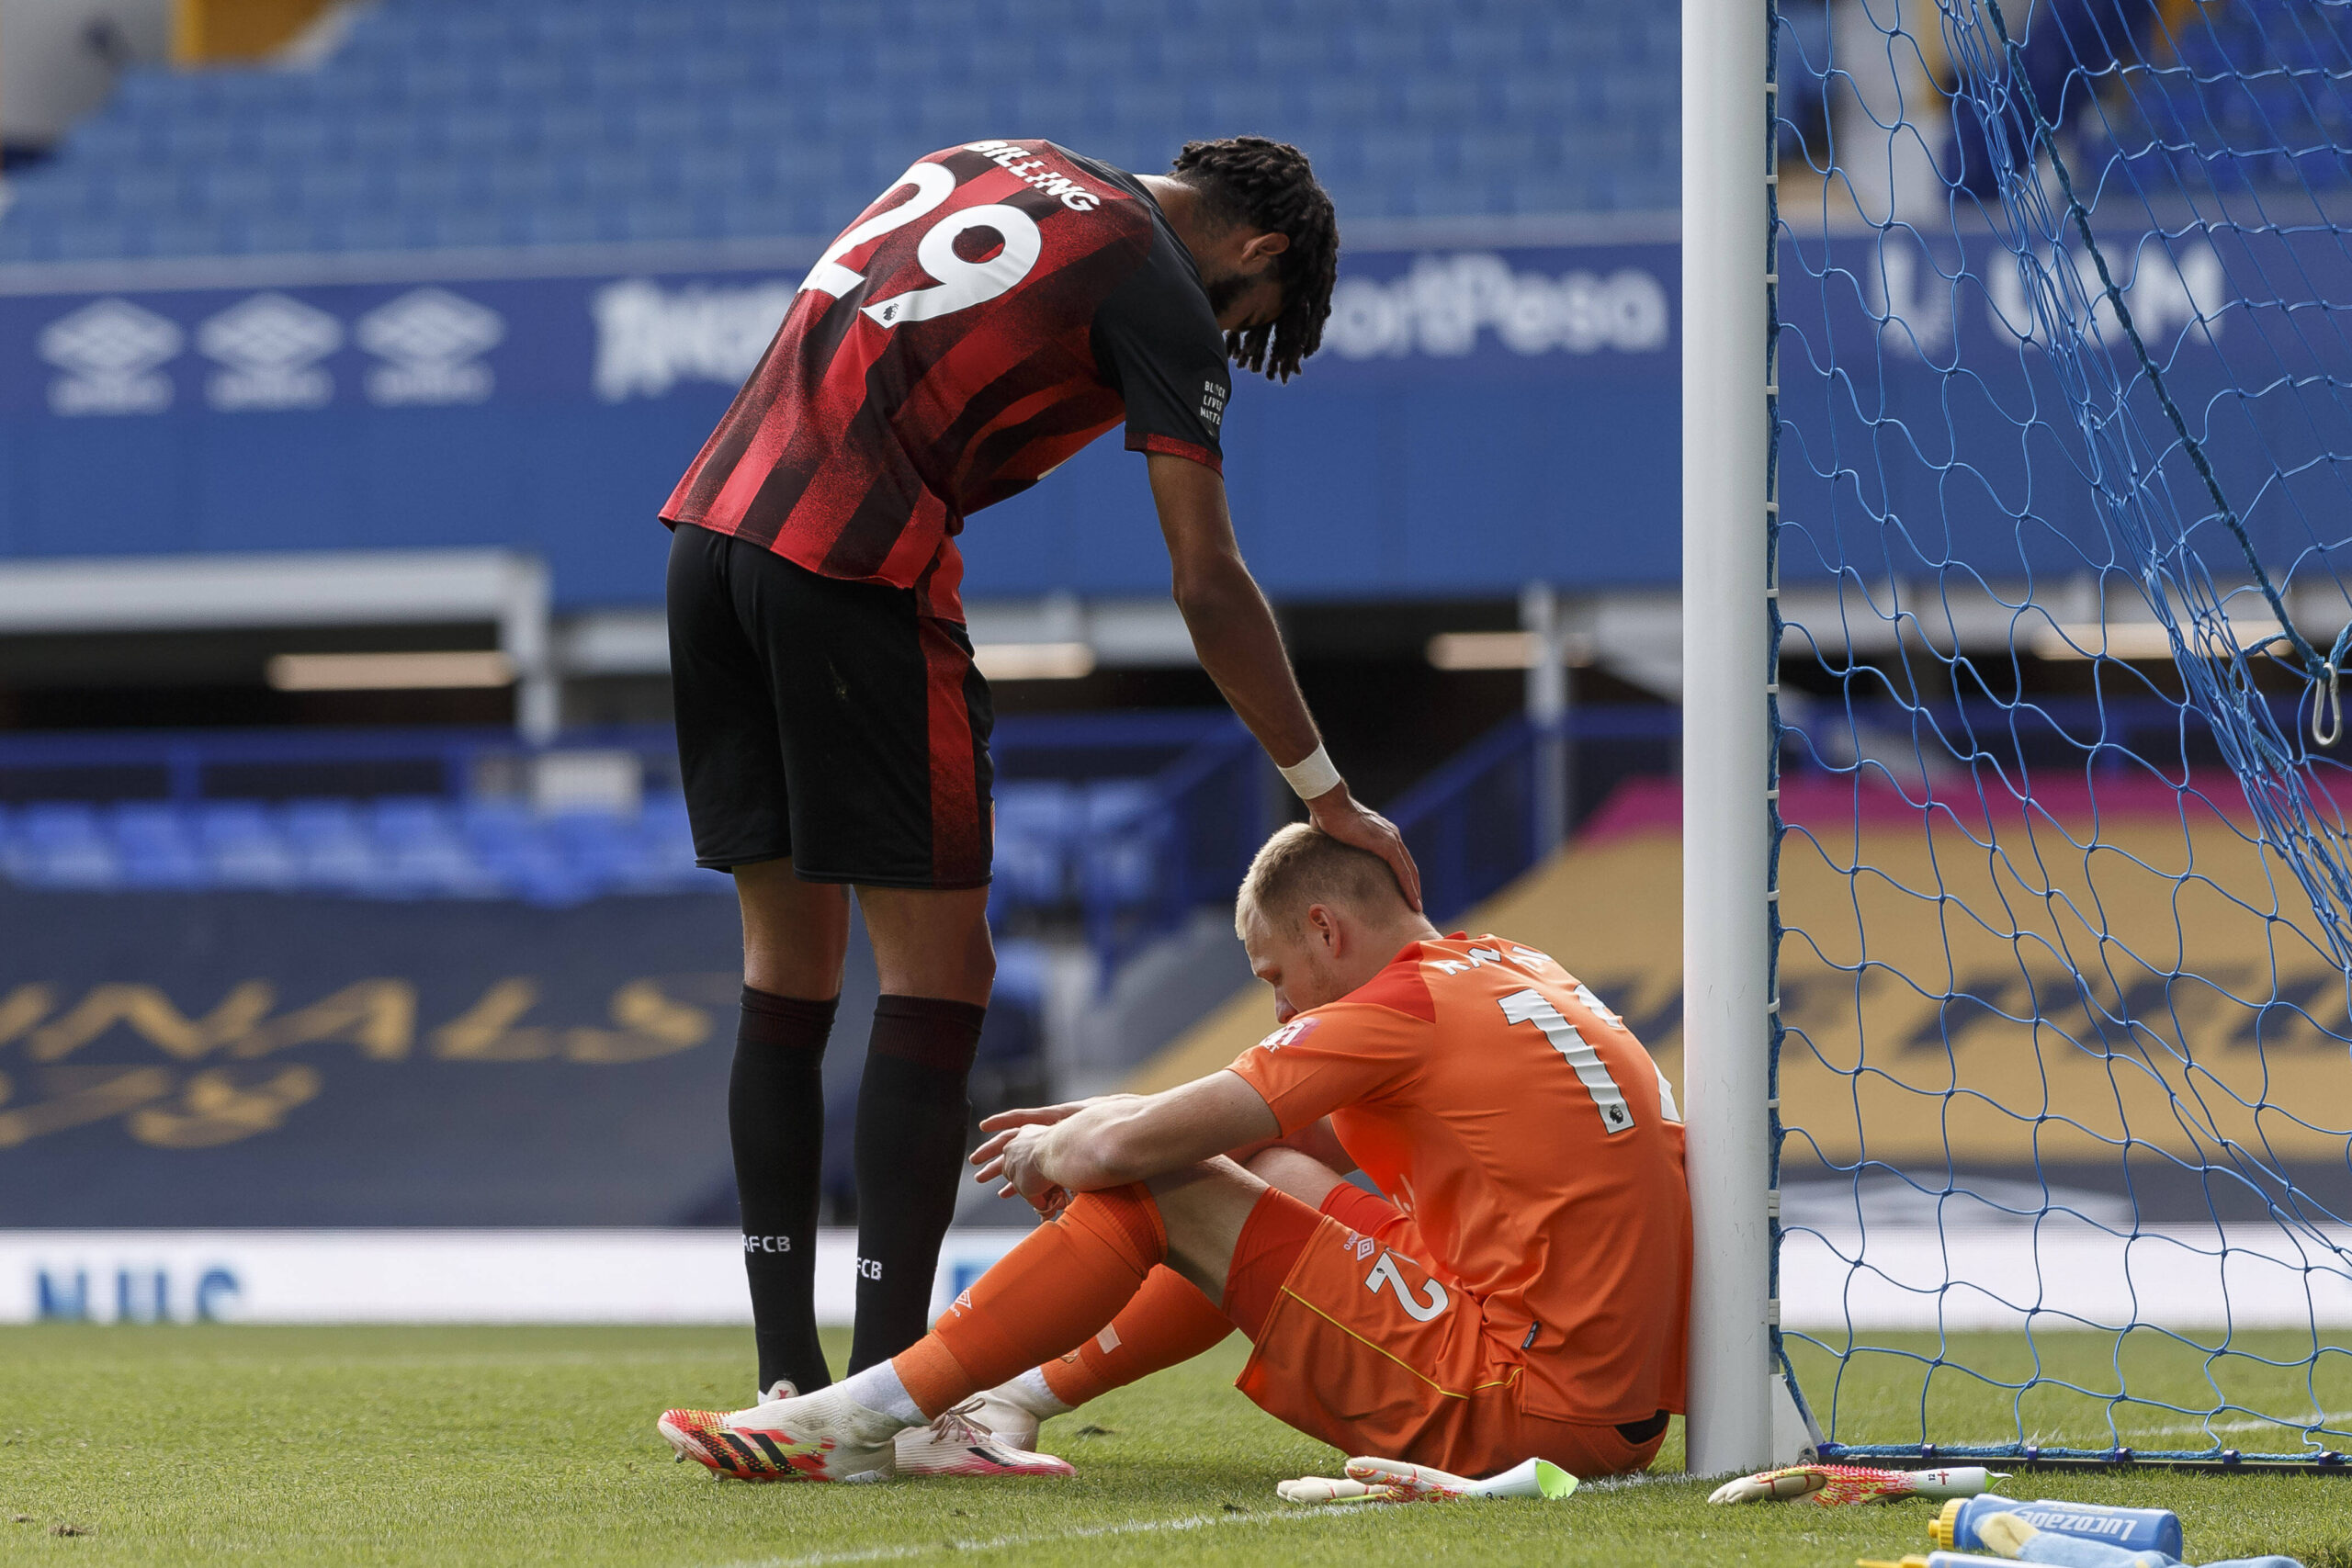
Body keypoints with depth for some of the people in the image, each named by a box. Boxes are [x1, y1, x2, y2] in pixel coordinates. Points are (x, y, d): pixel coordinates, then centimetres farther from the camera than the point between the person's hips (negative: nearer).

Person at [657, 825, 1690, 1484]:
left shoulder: (1402, 1004, -9)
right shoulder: (1510, 971, 18)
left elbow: (1134, 1145, -11)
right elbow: (1317, 1138, 29)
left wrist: (1058, 1154, 12)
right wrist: (1090, 1124, 22)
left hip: (1522, 1410, -9)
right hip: (1625, 1416, 9)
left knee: (1157, 1193, -3)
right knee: (1279, 1181, 25)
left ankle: (866, 1419, 3)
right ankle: (1019, 1398, 26)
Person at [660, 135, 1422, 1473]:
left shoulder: (995, 165, 23)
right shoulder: (1161, 292, 0)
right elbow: (1208, 585, -3)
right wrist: (1326, 792, 3)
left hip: (713, 520, 8)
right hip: (858, 570, -7)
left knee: (788, 966, 12)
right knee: (937, 972, 0)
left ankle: (787, 1380, 12)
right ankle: (889, 1385, -5)